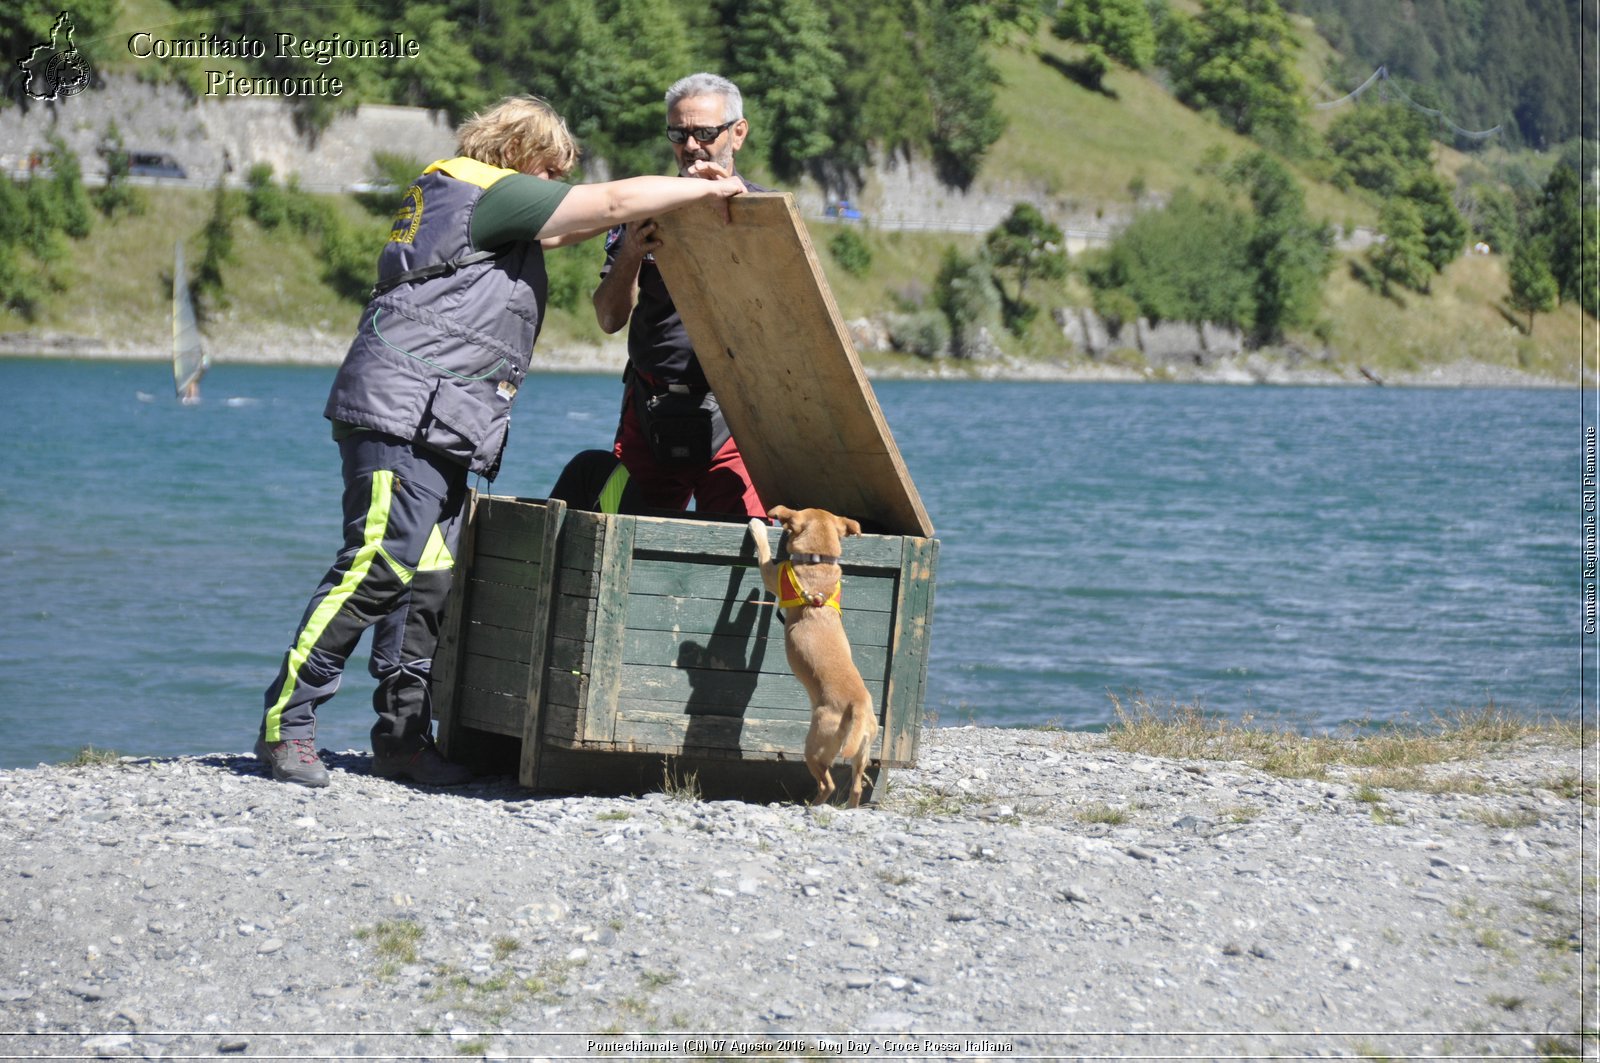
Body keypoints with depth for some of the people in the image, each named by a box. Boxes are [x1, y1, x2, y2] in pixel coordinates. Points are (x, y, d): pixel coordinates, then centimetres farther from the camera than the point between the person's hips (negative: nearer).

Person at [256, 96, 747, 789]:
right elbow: (613, 201, -6)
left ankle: (402, 737, 8)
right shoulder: (488, 191, -4)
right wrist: (708, 188, 4)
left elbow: (554, 233, 39)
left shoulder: (452, 195, 26)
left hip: (437, 429, 11)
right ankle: (285, 724, -13)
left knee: (429, 579, 6)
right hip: (403, 413, -11)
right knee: (380, 567, -15)